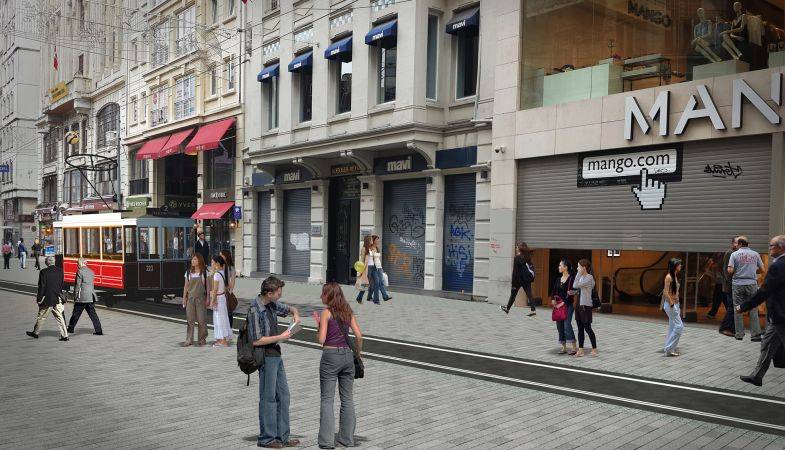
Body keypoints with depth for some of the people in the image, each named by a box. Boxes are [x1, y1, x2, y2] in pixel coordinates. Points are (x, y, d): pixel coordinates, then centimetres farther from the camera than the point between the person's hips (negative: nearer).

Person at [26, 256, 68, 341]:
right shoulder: (60, 271, 1)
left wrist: (39, 298, -4)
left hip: (47, 299, -4)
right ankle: (64, 335, 1)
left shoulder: (44, 272, -12)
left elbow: (41, 286, -10)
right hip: (57, 299, 4)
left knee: (41, 316, 13)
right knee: (59, 317, 5)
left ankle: (35, 332, 30)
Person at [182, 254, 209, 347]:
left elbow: (208, 286, 2)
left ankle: (202, 339, 11)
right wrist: (184, 298, 5)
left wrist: (207, 298, -3)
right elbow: (186, 286, 10)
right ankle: (189, 340, 4)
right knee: (189, 319, 0)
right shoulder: (188, 272, 8)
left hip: (201, 298, -2)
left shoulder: (204, 272, 1)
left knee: (201, 319, 0)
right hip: (190, 297, 2)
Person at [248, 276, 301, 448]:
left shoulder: (272, 305, 6)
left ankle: (282, 436, 20)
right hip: (265, 356, -9)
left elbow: (289, 308, 25)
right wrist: (280, 337, -17)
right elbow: (256, 340, -21)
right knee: (268, 397, 0)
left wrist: (295, 314, 2)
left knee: (283, 395, 11)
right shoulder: (255, 310, -18)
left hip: (276, 354, 9)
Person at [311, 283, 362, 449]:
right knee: (347, 398, 12)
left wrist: (317, 323, 3)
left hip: (331, 356, -5)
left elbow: (321, 340, -11)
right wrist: (357, 354, 13)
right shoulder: (348, 312, 6)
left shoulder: (327, 313, -8)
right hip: (347, 355, 5)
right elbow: (359, 336, 1)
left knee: (327, 399, 2)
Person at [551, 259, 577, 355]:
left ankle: (574, 347, -10)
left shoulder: (571, 279, -8)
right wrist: (553, 299, -4)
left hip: (568, 305, -7)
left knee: (567, 325, -16)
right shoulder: (558, 279, 12)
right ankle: (564, 347, 15)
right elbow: (553, 291, 14)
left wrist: (563, 303, -15)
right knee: (559, 325, 7)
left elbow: (571, 294, -12)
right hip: (558, 305, 7)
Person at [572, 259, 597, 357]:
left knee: (587, 328, -2)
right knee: (580, 328, 9)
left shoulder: (589, 277, -14)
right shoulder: (581, 277, 11)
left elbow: (575, 285, -24)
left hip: (585, 305, -8)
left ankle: (594, 349, 10)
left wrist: (578, 274, -17)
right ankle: (580, 350, 12)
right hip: (579, 304, 8)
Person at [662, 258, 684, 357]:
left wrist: (677, 306, 16)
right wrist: (672, 304, -17)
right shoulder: (669, 277, -16)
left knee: (673, 327, 13)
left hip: (675, 304, 9)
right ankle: (669, 349, -5)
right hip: (670, 304, -9)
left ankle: (670, 349, 19)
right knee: (679, 326, -9)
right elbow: (666, 292, -20)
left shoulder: (675, 276, 11)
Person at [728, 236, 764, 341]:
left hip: (738, 284, -1)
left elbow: (730, 271, -11)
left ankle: (739, 334, 8)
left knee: (738, 310, 5)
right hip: (752, 284, 2)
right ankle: (755, 334, 3)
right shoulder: (755, 254, 4)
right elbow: (761, 269, 8)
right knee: (753, 310, 5)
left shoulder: (735, 254, -4)